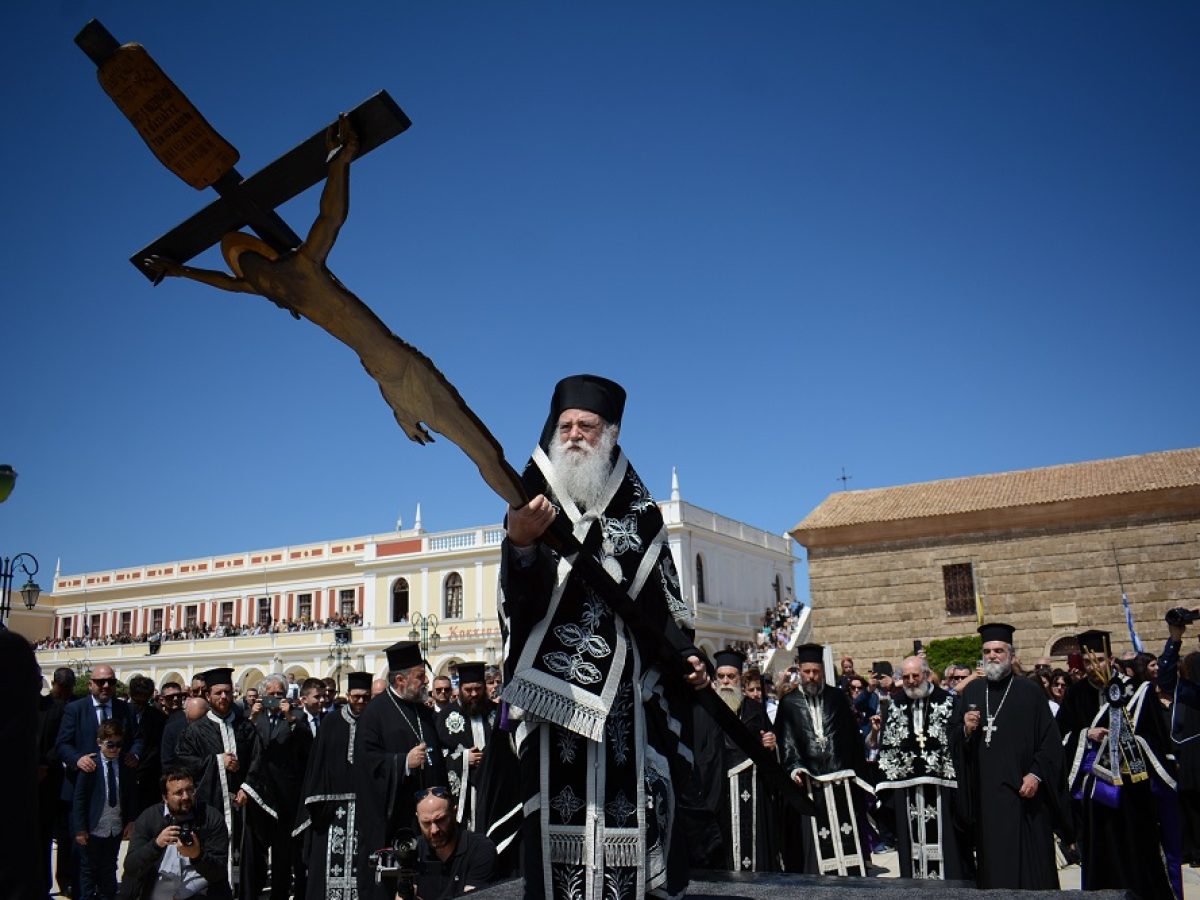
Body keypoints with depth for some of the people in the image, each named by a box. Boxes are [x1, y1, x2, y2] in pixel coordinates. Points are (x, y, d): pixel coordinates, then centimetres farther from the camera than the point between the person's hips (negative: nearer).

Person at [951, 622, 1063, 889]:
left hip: (1023, 790, -3)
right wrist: (966, 730, -8)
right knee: (992, 860, 6)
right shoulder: (970, 692, 11)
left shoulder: (1030, 691, -1)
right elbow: (953, 739, 12)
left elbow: (1049, 740, -5)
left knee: (1030, 861, 0)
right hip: (985, 792, 3)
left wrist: (1036, 774, -14)